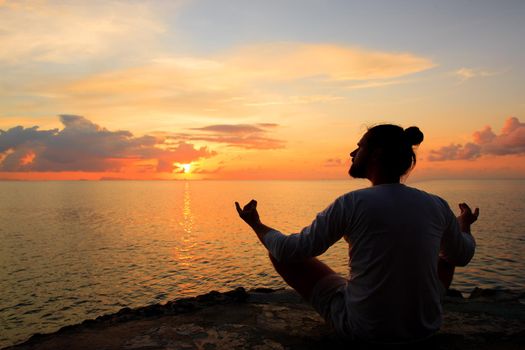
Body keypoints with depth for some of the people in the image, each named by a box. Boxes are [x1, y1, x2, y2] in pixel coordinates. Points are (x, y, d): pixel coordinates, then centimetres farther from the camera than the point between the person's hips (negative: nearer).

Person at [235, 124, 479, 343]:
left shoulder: (351, 204, -18)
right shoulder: (437, 206, -6)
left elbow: (291, 251, -13)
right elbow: (463, 256, 13)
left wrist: (257, 225, 7)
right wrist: (464, 226, 36)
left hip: (363, 329, -5)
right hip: (426, 327, 5)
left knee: (281, 253, 8)